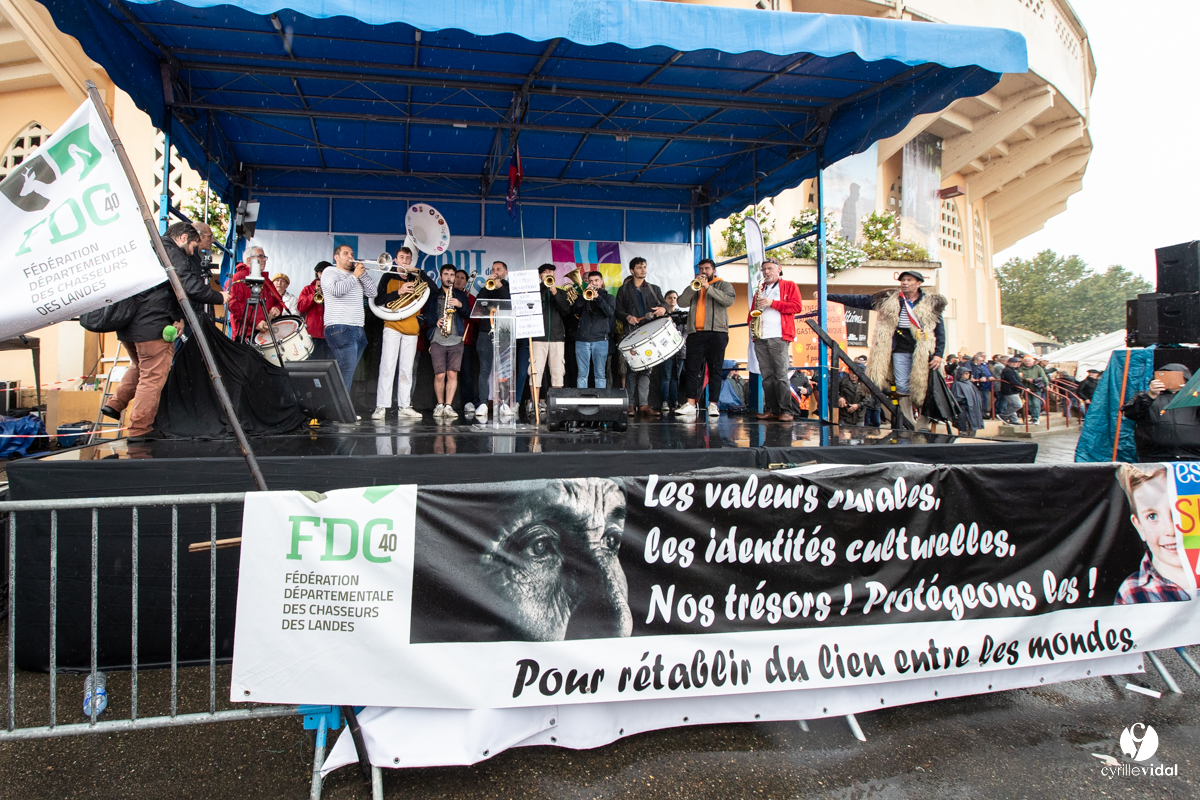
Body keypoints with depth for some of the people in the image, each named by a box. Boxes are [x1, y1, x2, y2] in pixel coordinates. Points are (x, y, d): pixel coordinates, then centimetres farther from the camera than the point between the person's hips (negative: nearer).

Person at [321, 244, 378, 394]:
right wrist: (355, 275, -9)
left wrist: (363, 273, 1)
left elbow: (372, 293, 11)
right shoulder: (330, 272, 3)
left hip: (358, 329, 7)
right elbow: (337, 290, -17)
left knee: (350, 372, 7)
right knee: (346, 372, -16)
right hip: (339, 329, -7)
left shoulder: (356, 275, 22)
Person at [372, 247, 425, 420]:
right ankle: (381, 407, -10)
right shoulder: (388, 277, 7)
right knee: (387, 367, -10)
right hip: (392, 326, -3)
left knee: (407, 370, 5)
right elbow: (378, 300, -5)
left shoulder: (416, 279, 16)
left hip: (411, 329, 3)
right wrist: (398, 292, -17)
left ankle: (404, 406, 9)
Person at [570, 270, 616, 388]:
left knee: (600, 374, -1)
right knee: (582, 374, 1)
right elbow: (574, 310, -1)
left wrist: (598, 297, -18)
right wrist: (583, 296, -12)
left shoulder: (608, 297, 13)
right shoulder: (584, 296, 16)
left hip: (600, 339, -1)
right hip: (582, 339, 1)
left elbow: (610, 312, -7)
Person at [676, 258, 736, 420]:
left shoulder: (723, 285, 13)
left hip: (717, 332, -3)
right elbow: (682, 302, 5)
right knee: (692, 369, -6)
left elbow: (729, 300, -8)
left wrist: (709, 287, -12)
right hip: (695, 333, 3)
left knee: (715, 370, -2)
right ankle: (691, 405, -8)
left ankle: (713, 405, -1)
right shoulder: (693, 288, 23)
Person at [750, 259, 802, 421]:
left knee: (781, 376, -11)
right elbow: (752, 311, 27)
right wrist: (751, 319, 3)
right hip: (760, 338, 5)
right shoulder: (760, 290, 24)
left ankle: (786, 411, -10)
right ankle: (771, 410, 5)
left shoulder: (789, 286, 10)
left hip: (779, 337, -5)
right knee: (767, 376, 3)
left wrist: (772, 303, -10)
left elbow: (796, 307, -3)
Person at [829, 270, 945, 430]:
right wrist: (829, 296, 2)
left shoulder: (931, 303, 6)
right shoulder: (889, 299, 9)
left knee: (922, 388, -2)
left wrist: (938, 354, -5)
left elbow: (940, 330, 6)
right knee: (902, 387, -3)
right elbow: (859, 300, 7)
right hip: (900, 350, 1)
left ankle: (922, 423, 8)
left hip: (923, 352, -1)